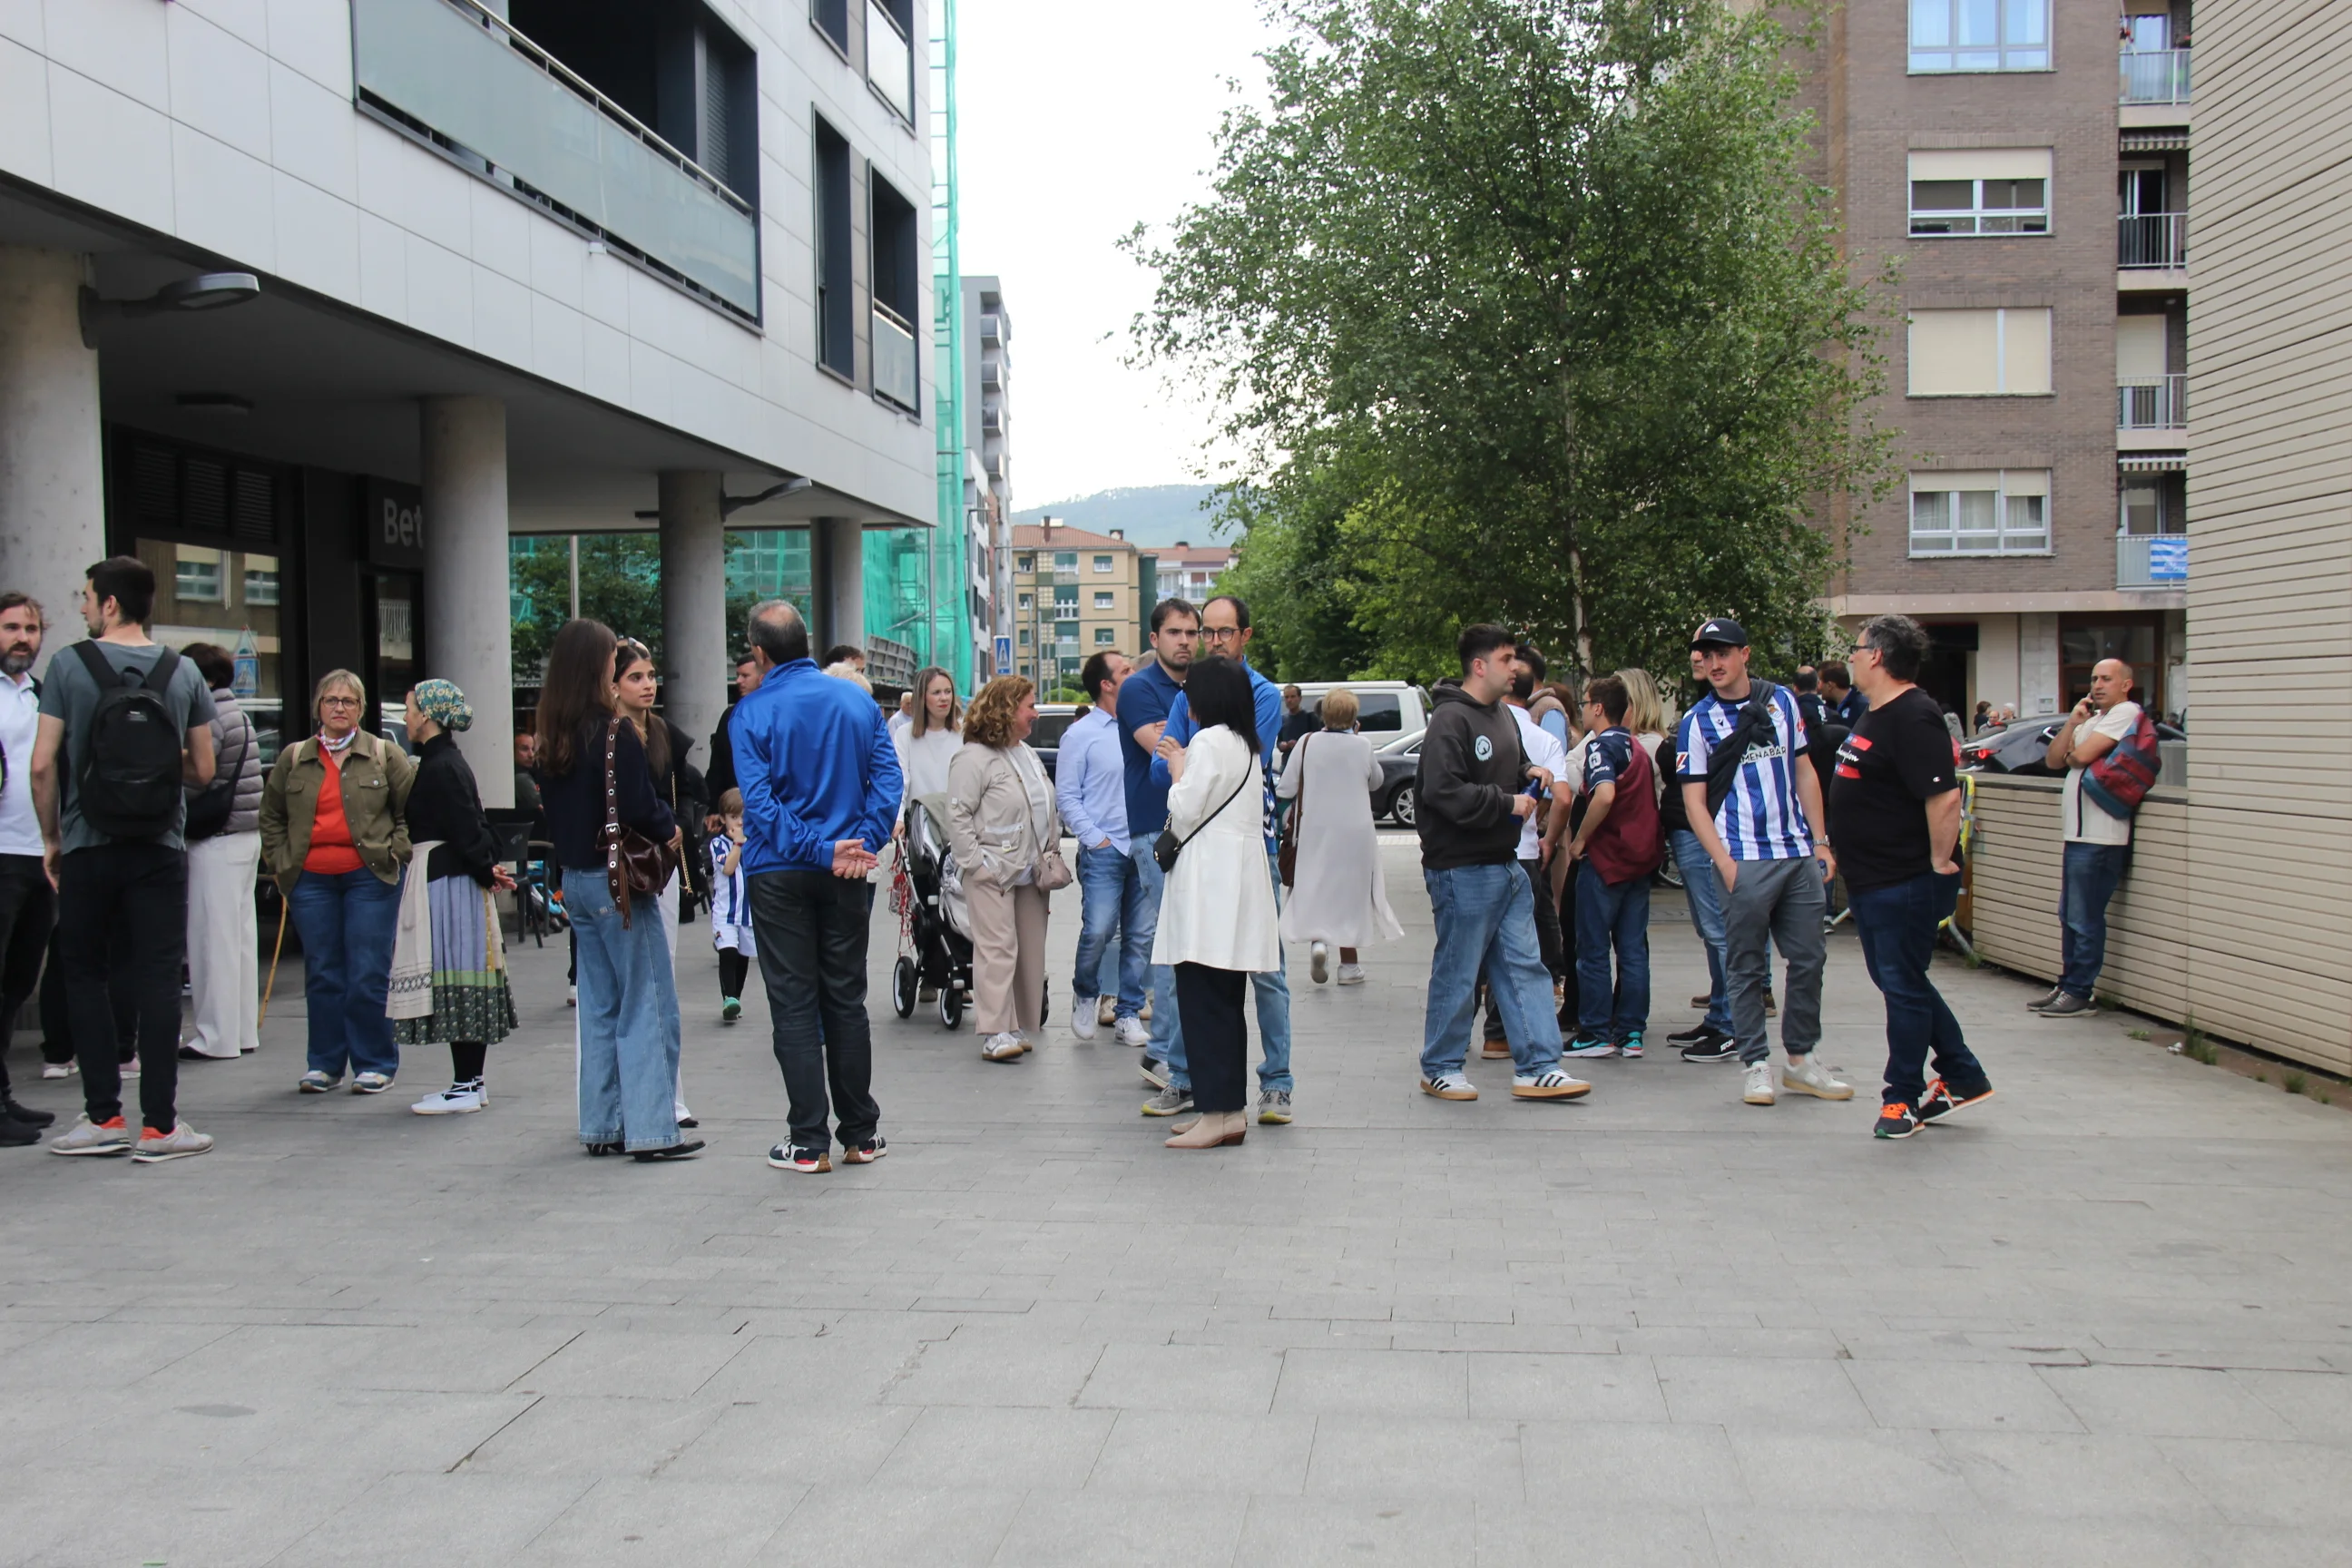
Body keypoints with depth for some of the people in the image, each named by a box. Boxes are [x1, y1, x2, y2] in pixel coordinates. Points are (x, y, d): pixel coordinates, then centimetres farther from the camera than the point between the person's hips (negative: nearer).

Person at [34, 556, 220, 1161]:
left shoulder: (70, 667, -4)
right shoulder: (183, 673, 2)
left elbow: (43, 765, -6)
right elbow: (203, 771, 4)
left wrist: (50, 838, 6)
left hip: (87, 848, -1)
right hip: (161, 850, 1)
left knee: (85, 976, 11)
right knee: (158, 981, 2)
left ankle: (103, 1116, 10)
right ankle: (159, 1124, 3)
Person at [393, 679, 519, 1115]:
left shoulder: (441, 768, -15)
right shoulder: (443, 761, 16)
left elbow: (467, 828, -19)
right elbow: (473, 826, 15)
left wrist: (486, 870, -11)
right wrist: (487, 867, 6)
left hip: (446, 882, -10)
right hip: (451, 879, 10)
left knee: (452, 974, -7)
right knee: (464, 979, 11)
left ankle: (466, 1088, -4)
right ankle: (472, 1080, 17)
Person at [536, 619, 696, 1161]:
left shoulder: (552, 737, 6)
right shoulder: (616, 733, -15)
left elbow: (553, 803, 12)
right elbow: (638, 808, -17)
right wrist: (668, 830, 1)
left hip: (575, 878, 8)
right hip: (618, 878, -7)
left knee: (599, 1005, 14)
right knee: (648, 1005, -2)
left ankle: (602, 1126, 19)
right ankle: (650, 1130, -2)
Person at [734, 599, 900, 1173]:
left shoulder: (752, 712, -7)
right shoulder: (858, 701, 3)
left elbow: (759, 801, -15)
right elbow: (888, 778, -4)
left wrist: (819, 850, -15)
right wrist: (865, 843, -9)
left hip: (779, 873, -3)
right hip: (848, 873, 3)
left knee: (794, 1005, 3)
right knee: (847, 1000, 11)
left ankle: (810, 1141, 4)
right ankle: (860, 1134, 17)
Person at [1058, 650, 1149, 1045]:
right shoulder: (1080, 735, 0)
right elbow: (1066, 795, -1)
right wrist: (1094, 838, -8)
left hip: (1143, 848, 4)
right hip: (1103, 850, -4)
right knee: (1098, 930, -14)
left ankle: (1127, 1015, 16)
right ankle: (1085, 994, 15)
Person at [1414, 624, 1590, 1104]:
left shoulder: (1503, 715, 14)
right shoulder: (1450, 720, -16)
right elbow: (1444, 792, -25)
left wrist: (1529, 773, 7)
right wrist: (1508, 803, -17)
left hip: (1506, 865, 9)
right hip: (1462, 870, -9)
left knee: (1524, 966, 7)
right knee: (1457, 973, 2)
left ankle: (1536, 1068, 11)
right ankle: (1440, 1068, 16)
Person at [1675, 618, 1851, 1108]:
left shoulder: (1781, 701, 10)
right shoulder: (1698, 720, 0)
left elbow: (1804, 774, 15)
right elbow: (1694, 801, -3)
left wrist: (1820, 842, 9)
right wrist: (1725, 863, -12)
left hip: (1799, 855, 4)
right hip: (1745, 860, -4)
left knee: (1810, 957, 7)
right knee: (1747, 966, 1)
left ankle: (1801, 1058, 20)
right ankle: (1756, 1064, 10)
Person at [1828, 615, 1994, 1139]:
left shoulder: (1913, 718, -20)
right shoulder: (1875, 716, 13)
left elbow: (1944, 797, -27)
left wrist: (1941, 863, -21)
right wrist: (1837, 849, 21)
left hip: (1908, 884, -11)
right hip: (1871, 880, 11)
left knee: (1903, 987, 0)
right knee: (1900, 982, 18)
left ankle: (1903, 1098, 12)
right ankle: (1963, 1077, 29)